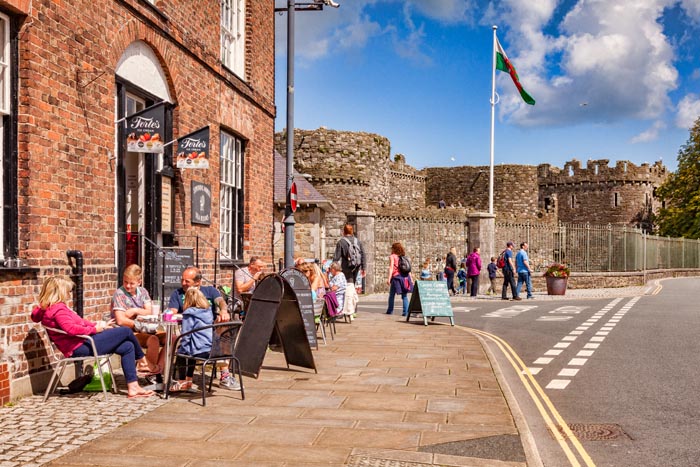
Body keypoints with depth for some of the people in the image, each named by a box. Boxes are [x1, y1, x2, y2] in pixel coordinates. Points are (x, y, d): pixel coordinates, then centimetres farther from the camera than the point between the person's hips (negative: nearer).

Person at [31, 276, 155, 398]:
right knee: (126, 331, -7)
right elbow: (71, 328, -31)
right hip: (82, 347, -12)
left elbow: (78, 322, 22)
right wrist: (94, 329, -19)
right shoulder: (58, 308, -15)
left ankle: (133, 388, 1)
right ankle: (142, 361, 20)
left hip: (81, 346, 12)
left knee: (127, 347, 5)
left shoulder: (49, 309, 20)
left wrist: (97, 324, 13)